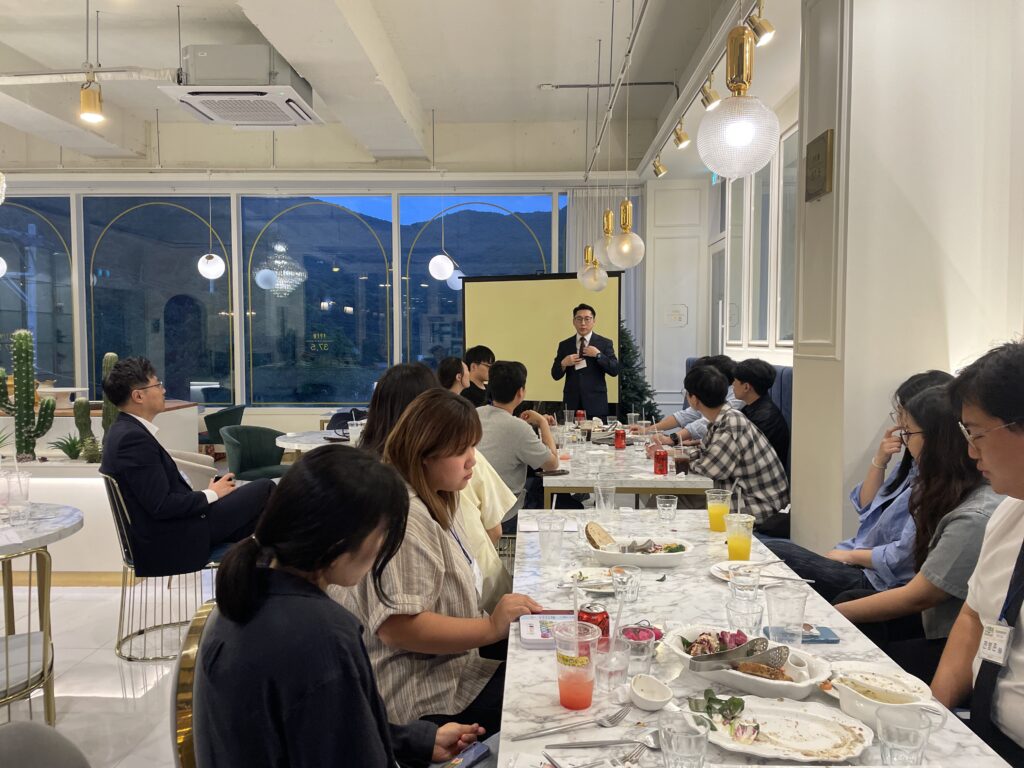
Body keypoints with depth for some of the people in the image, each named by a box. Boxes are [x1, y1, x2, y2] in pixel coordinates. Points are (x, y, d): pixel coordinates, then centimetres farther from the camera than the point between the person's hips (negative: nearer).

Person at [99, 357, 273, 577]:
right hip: (174, 541, -10)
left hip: (166, 532, 10)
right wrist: (210, 495, -11)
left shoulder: (123, 431, 8)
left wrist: (209, 492, 5)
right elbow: (161, 505, -25)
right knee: (264, 489, -2)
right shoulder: (133, 438, -22)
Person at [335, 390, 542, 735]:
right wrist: (492, 627, -25)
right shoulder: (404, 516, -21)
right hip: (427, 700, -10)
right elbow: (397, 626, -27)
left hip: (448, 670, 10)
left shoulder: (431, 503, 11)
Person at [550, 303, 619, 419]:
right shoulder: (564, 345, 11)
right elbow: (555, 375, 10)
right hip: (572, 404, 1)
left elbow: (615, 370, -2)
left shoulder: (605, 343, 6)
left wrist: (598, 354, -12)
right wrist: (563, 364, -10)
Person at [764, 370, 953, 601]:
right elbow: (865, 507, 15)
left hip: (877, 584, -9)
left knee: (770, 552, -15)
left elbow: (902, 557, -21)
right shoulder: (912, 463, 10)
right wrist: (879, 461, 0)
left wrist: (849, 555, -6)